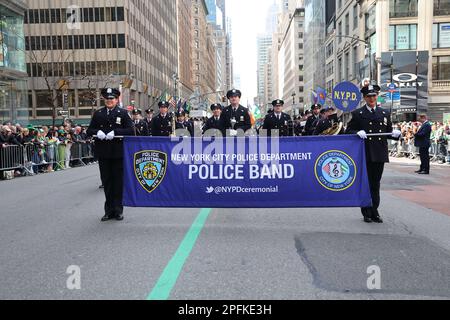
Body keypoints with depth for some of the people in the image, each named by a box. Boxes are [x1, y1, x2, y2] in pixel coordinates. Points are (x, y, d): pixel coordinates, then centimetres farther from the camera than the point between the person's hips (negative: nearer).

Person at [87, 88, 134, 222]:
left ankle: (118, 210, 14)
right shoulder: (98, 114, 12)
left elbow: (131, 130, -7)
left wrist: (115, 132, -18)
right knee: (106, 181, 8)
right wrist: (97, 132, -10)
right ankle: (109, 210, 17)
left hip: (118, 153, -3)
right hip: (103, 153, 3)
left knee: (118, 181, 4)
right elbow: (89, 130, 12)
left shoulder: (123, 113, 3)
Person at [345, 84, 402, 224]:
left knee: (376, 184, 8)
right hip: (364, 155, -3)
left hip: (380, 155, 3)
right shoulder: (357, 114, 3)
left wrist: (395, 133, -5)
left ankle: (375, 212, 17)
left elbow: (389, 132, 17)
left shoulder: (385, 113, 14)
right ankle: (367, 213, 13)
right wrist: (357, 133, -19)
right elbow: (348, 131, 1)